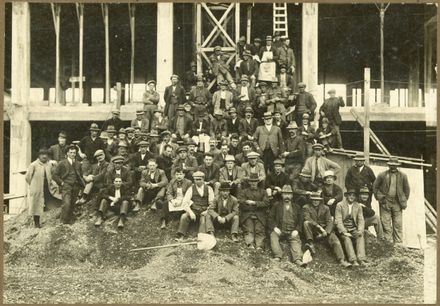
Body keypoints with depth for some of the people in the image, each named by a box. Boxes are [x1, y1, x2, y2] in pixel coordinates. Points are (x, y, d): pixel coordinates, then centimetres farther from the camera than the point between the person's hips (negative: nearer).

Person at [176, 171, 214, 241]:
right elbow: (185, 203, -2)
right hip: (193, 211, 1)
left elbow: (212, 203, 4)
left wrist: (207, 211, -14)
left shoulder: (208, 189, 6)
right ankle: (181, 236, -20)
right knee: (184, 216, -26)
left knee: (203, 219, -33)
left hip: (204, 212, -1)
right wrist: (190, 212, -17)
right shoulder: (191, 189, 6)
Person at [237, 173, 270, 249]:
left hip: (260, 215, 0)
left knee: (259, 231, -22)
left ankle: (259, 246, -36)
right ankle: (250, 244, -35)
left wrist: (254, 203, -4)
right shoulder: (243, 191, 21)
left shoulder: (262, 192, 22)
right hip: (247, 214, 0)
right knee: (248, 231, -22)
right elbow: (241, 202, 4)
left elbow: (266, 203, 5)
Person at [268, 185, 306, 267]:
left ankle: (298, 260, -42)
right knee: (273, 237, -31)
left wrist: (297, 230, -4)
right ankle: (277, 256, -39)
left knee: (296, 241, -26)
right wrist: (274, 227, -9)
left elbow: (300, 220, 14)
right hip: (279, 230, -1)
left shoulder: (296, 207, 20)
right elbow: (271, 217, 7)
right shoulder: (276, 205, 15)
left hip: (292, 231, 1)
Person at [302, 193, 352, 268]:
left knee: (335, 241, -22)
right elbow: (307, 219, -12)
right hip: (313, 230, -2)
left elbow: (329, 221, 3)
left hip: (325, 229, 2)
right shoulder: (306, 207, 4)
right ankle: (310, 244, -30)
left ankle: (342, 260, -31)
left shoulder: (325, 208, 11)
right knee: (306, 223, -30)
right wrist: (319, 227, -24)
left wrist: (326, 232, -16)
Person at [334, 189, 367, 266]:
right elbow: (338, 220, -8)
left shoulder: (358, 206, 10)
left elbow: (361, 220, 5)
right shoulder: (340, 205, -1)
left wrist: (360, 230, -14)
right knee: (346, 238, -31)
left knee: (360, 237, -27)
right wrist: (344, 232, -20)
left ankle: (361, 259, -35)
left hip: (354, 229, 3)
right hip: (343, 229, -3)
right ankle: (353, 260, -39)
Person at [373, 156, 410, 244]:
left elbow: (406, 189, 13)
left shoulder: (403, 176, 5)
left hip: (397, 203, 1)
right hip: (385, 203, -1)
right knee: (386, 225, -2)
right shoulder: (382, 175, 1)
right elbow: (375, 187, 8)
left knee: (398, 225, 3)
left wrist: (404, 201, 7)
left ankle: (398, 243, 9)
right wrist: (379, 197, -1)